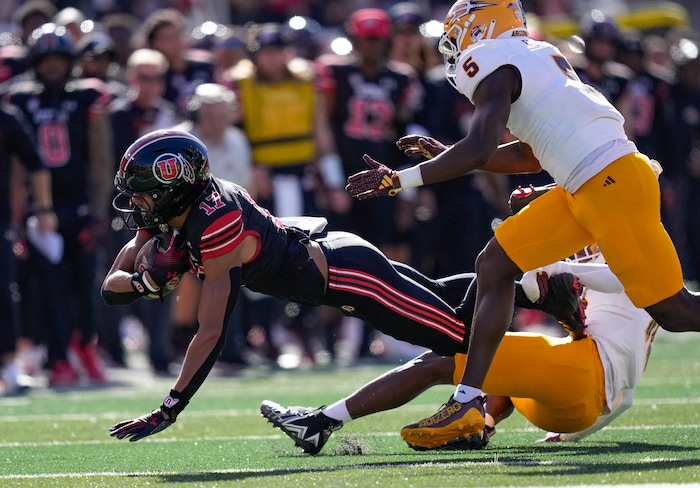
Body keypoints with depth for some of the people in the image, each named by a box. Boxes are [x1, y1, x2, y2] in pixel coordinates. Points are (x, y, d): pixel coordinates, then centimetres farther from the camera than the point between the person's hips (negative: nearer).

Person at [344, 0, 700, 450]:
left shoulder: (495, 64, -7)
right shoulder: (536, 58, 21)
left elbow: (479, 150, -20)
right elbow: (531, 157, 28)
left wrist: (398, 180, -14)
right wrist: (444, 155, 28)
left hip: (613, 182, -10)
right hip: (582, 190, 10)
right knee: (495, 265, 7)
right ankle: (468, 404, 4)